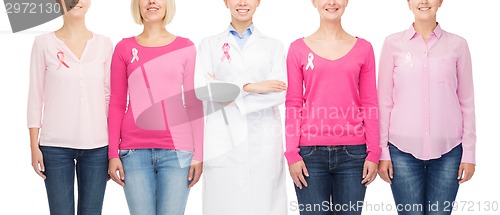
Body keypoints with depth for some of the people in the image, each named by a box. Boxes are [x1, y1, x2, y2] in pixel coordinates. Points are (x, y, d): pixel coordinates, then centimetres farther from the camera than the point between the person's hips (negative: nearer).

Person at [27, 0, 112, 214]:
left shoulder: (104, 44, 5)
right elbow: (35, 97, 2)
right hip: (55, 146, -1)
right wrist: (34, 146, -2)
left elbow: (109, 97, 8)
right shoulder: (44, 43, 0)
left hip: (96, 146, 2)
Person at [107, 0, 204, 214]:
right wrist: (113, 153, 1)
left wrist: (198, 154, 1)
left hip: (176, 150, 0)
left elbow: (194, 104, 6)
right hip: (134, 151, 1)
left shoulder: (185, 47, 6)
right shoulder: (124, 48, 7)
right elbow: (116, 104, 7)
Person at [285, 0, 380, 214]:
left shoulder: (363, 48, 6)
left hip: (353, 152, 1)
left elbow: (369, 104, 6)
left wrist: (373, 153, 2)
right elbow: (293, 104, 3)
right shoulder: (298, 48, 4)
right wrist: (292, 154, -2)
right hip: (310, 152, -1)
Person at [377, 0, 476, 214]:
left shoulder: (457, 45, 3)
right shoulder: (393, 44, 1)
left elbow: (466, 102, 5)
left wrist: (469, 152, 3)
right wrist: (382, 151, 0)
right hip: (403, 149, 0)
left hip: (448, 149, 1)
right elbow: (384, 101, 2)